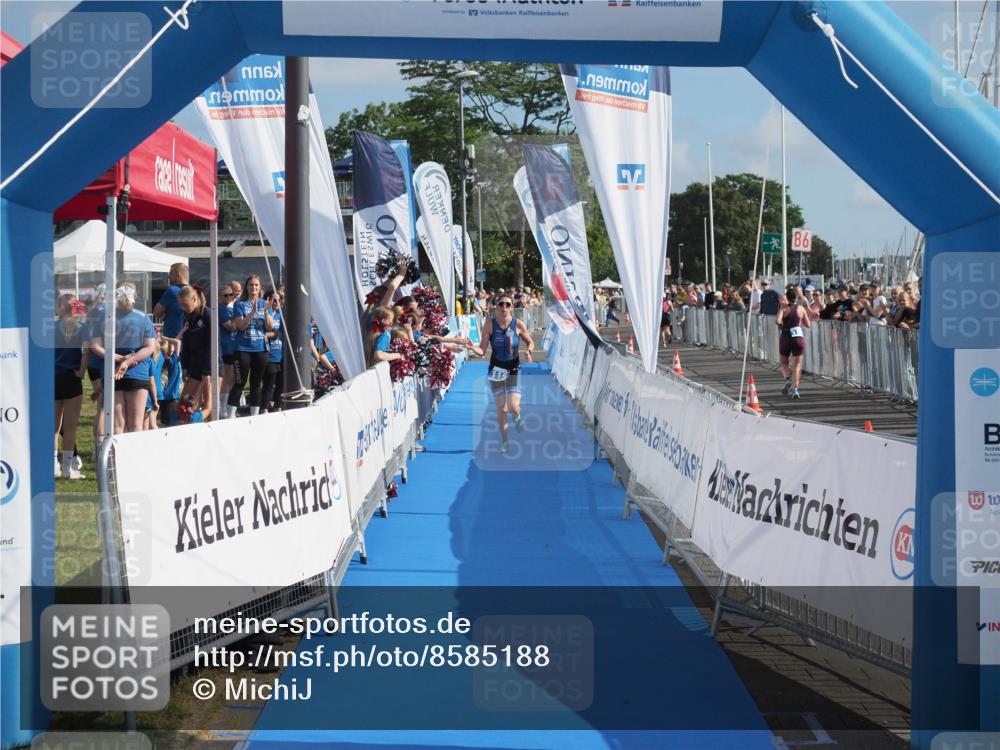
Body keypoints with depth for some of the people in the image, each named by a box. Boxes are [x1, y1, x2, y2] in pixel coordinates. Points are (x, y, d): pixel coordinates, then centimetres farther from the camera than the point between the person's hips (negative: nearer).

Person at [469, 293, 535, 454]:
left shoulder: (518, 324, -9)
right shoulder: (490, 324, -10)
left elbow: (530, 342, 6)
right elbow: (482, 350, -9)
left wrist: (528, 351, -15)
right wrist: (472, 347, -30)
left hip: (514, 369, -1)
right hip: (496, 369, 1)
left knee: (513, 406, -14)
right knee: (501, 408, 4)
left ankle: (518, 417, 24)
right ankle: (505, 440, 22)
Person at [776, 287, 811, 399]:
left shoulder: (784, 309, -3)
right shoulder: (801, 309, 2)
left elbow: (777, 321, -19)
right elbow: (808, 324, 7)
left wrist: (780, 326, 1)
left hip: (786, 338, -1)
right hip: (799, 337, 1)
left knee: (784, 363, 18)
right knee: (796, 365, 4)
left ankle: (788, 379, -9)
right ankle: (795, 389, -7)